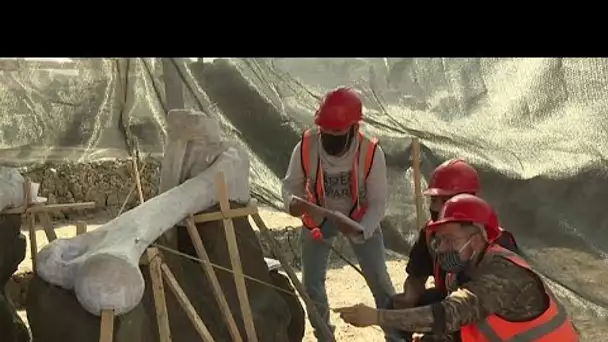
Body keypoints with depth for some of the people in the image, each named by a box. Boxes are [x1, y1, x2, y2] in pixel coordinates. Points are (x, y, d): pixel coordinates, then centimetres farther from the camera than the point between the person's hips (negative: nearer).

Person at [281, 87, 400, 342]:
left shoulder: (371, 152, -31)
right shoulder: (305, 147, -28)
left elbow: (378, 202, -22)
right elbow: (291, 184, -11)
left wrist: (361, 230, -40)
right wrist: (293, 202, -35)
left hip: (359, 218, -1)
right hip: (318, 217, 2)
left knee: (379, 280, -1)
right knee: (311, 282, 7)